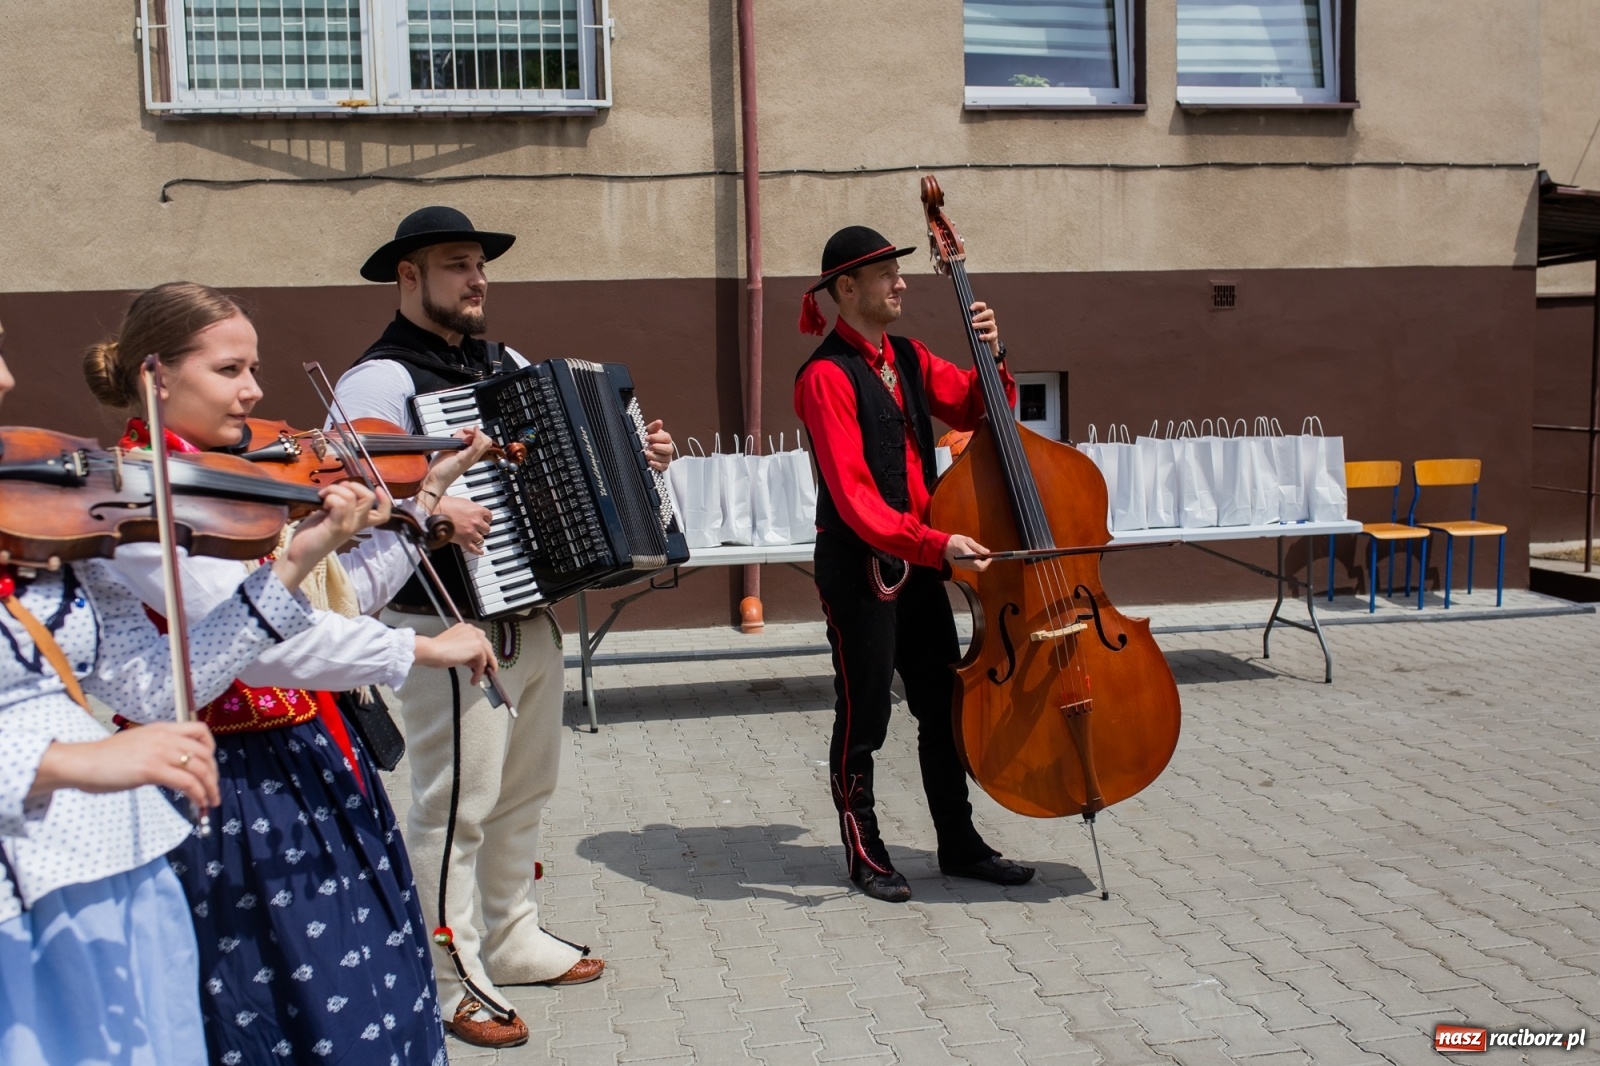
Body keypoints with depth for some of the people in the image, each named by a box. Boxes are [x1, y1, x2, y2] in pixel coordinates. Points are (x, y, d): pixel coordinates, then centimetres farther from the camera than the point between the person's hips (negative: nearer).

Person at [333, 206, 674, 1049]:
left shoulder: (504, 364, 14)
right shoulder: (380, 379, -12)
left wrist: (637, 453, 10)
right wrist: (427, 513, -35)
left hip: (529, 615, 9)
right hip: (450, 625, -9)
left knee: (524, 788, 18)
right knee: (455, 803, -3)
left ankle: (515, 941, 33)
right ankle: (451, 982, 9)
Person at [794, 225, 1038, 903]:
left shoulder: (906, 358, 9)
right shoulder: (828, 376, -15)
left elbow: (978, 412, 13)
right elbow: (854, 496, -23)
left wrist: (992, 358, -5)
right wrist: (936, 544, -32)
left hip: (918, 562, 8)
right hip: (859, 569, -8)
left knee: (944, 707, 14)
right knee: (864, 717, 5)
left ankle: (960, 846, 27)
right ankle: (865, 854, 21)